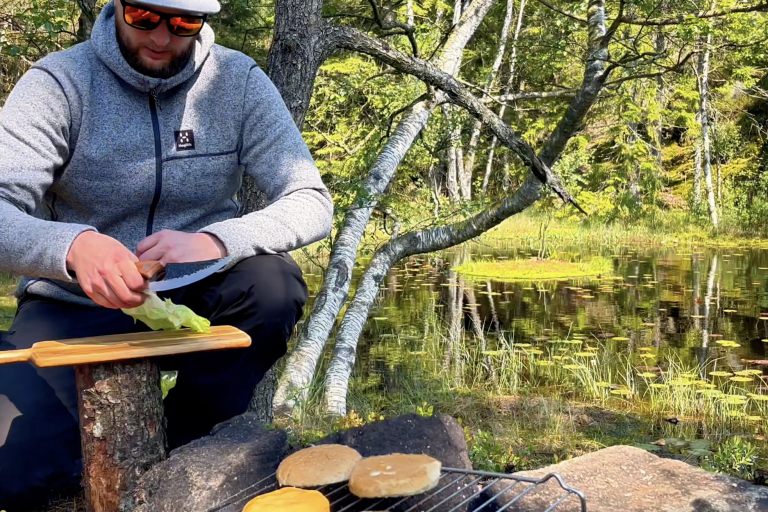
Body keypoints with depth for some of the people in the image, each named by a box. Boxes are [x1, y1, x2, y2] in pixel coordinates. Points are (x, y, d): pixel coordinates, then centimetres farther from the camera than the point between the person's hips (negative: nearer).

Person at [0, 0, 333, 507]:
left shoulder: (238, 81, -6)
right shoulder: (59, 82, -10)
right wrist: (73, 246, -45)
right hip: (75, 307, -2)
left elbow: (312, 203, -13)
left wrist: (215, 241, -33)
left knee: (273, 284, -30)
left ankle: (187, 447, -7)